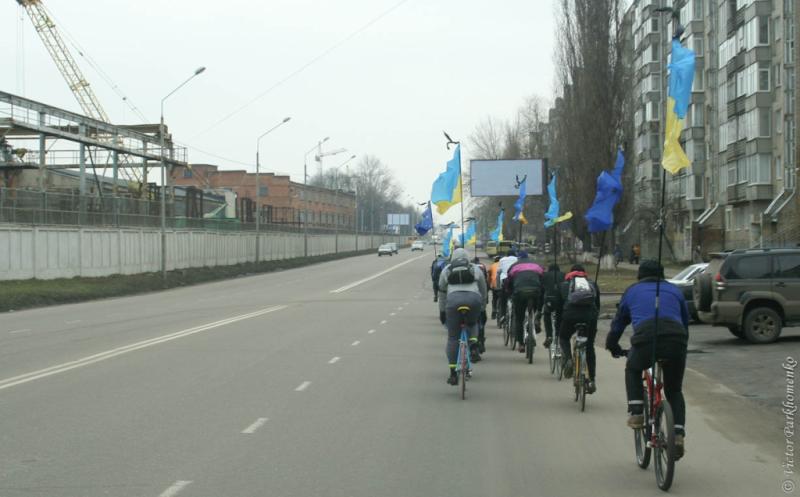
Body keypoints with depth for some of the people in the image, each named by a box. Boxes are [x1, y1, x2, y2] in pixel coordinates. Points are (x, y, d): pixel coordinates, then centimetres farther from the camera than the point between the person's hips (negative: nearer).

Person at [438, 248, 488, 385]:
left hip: (453, 299, 0)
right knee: (472, 323, 31)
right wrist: (482, 309, 34)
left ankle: (453, 373, 5)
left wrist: (442, 311, 28)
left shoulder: (446, 270, 25)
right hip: (473, 299, 1)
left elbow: (442, 292, 24)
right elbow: (483, 291, 26)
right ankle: (473, 346, 2)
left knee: (452, 338, 6)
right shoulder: (476, 269, 25)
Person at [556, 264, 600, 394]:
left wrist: (558, 328, 29)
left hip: (570, 315, -1)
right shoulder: (593, 284, 26)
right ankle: (592, 380, 10)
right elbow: (598, 305, 25)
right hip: (590, 315, 2)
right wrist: (594, 322, 35)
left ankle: (568, 360, -3)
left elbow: (559, 307, 22)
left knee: (564, 338, 25)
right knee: (590, 347, 16)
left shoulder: (564, 284, 22)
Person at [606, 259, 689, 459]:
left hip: (645, 339, -1)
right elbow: (686, 322, 36)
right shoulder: (674, 290, 30)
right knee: (674, 391, 19)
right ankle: (678, 435, 3)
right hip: (676, 340, 2)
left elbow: (618, 322, 34)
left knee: (632, 370, 31)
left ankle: (636, 413, 16)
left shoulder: (632, 291, 27)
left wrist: (613, 346, 49)